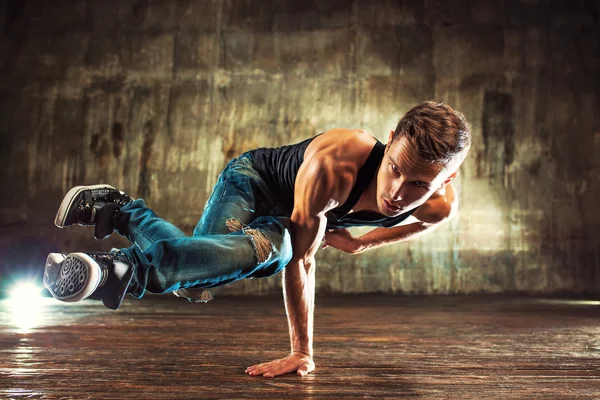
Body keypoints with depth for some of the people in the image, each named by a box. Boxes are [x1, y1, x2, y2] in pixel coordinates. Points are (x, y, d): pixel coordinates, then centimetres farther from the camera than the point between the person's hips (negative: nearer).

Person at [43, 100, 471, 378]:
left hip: (282, 221, 6)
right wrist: (301, 353, -26)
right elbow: (300, 260, -31)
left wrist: (357, 243, 6)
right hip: (254, 180, -5)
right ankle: (124, 212, -6)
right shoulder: (332, 163, -41)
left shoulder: (441, 207, -25)